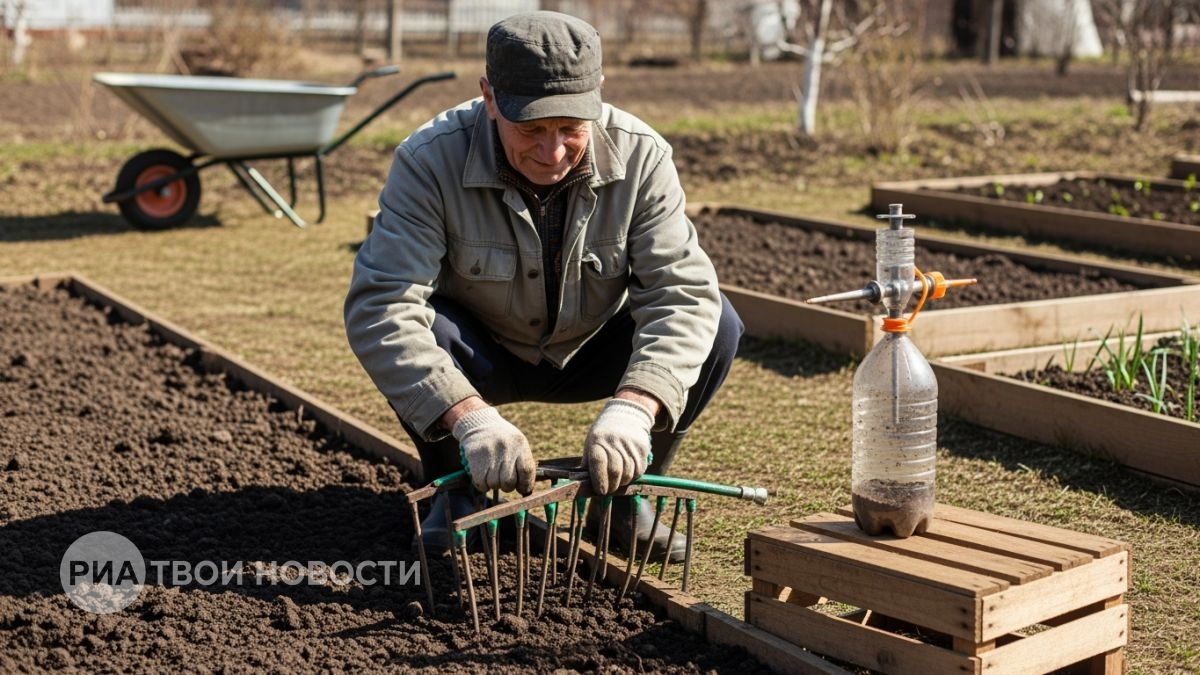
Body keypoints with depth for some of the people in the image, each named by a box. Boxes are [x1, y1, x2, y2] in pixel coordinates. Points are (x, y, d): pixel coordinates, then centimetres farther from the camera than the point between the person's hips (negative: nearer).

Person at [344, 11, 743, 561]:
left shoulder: (640, 156, -23)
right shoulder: (430, 161, -28)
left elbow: (681, 293, -29)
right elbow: (378, 308, -37)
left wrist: (631, 408, -47)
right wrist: (469, 415, -51)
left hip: (589, 352, 2)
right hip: (479, 357, -1)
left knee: (718, 325, -23)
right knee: (415, 327, -34)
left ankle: (623, 491, -1)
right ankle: (454, 490, -4)